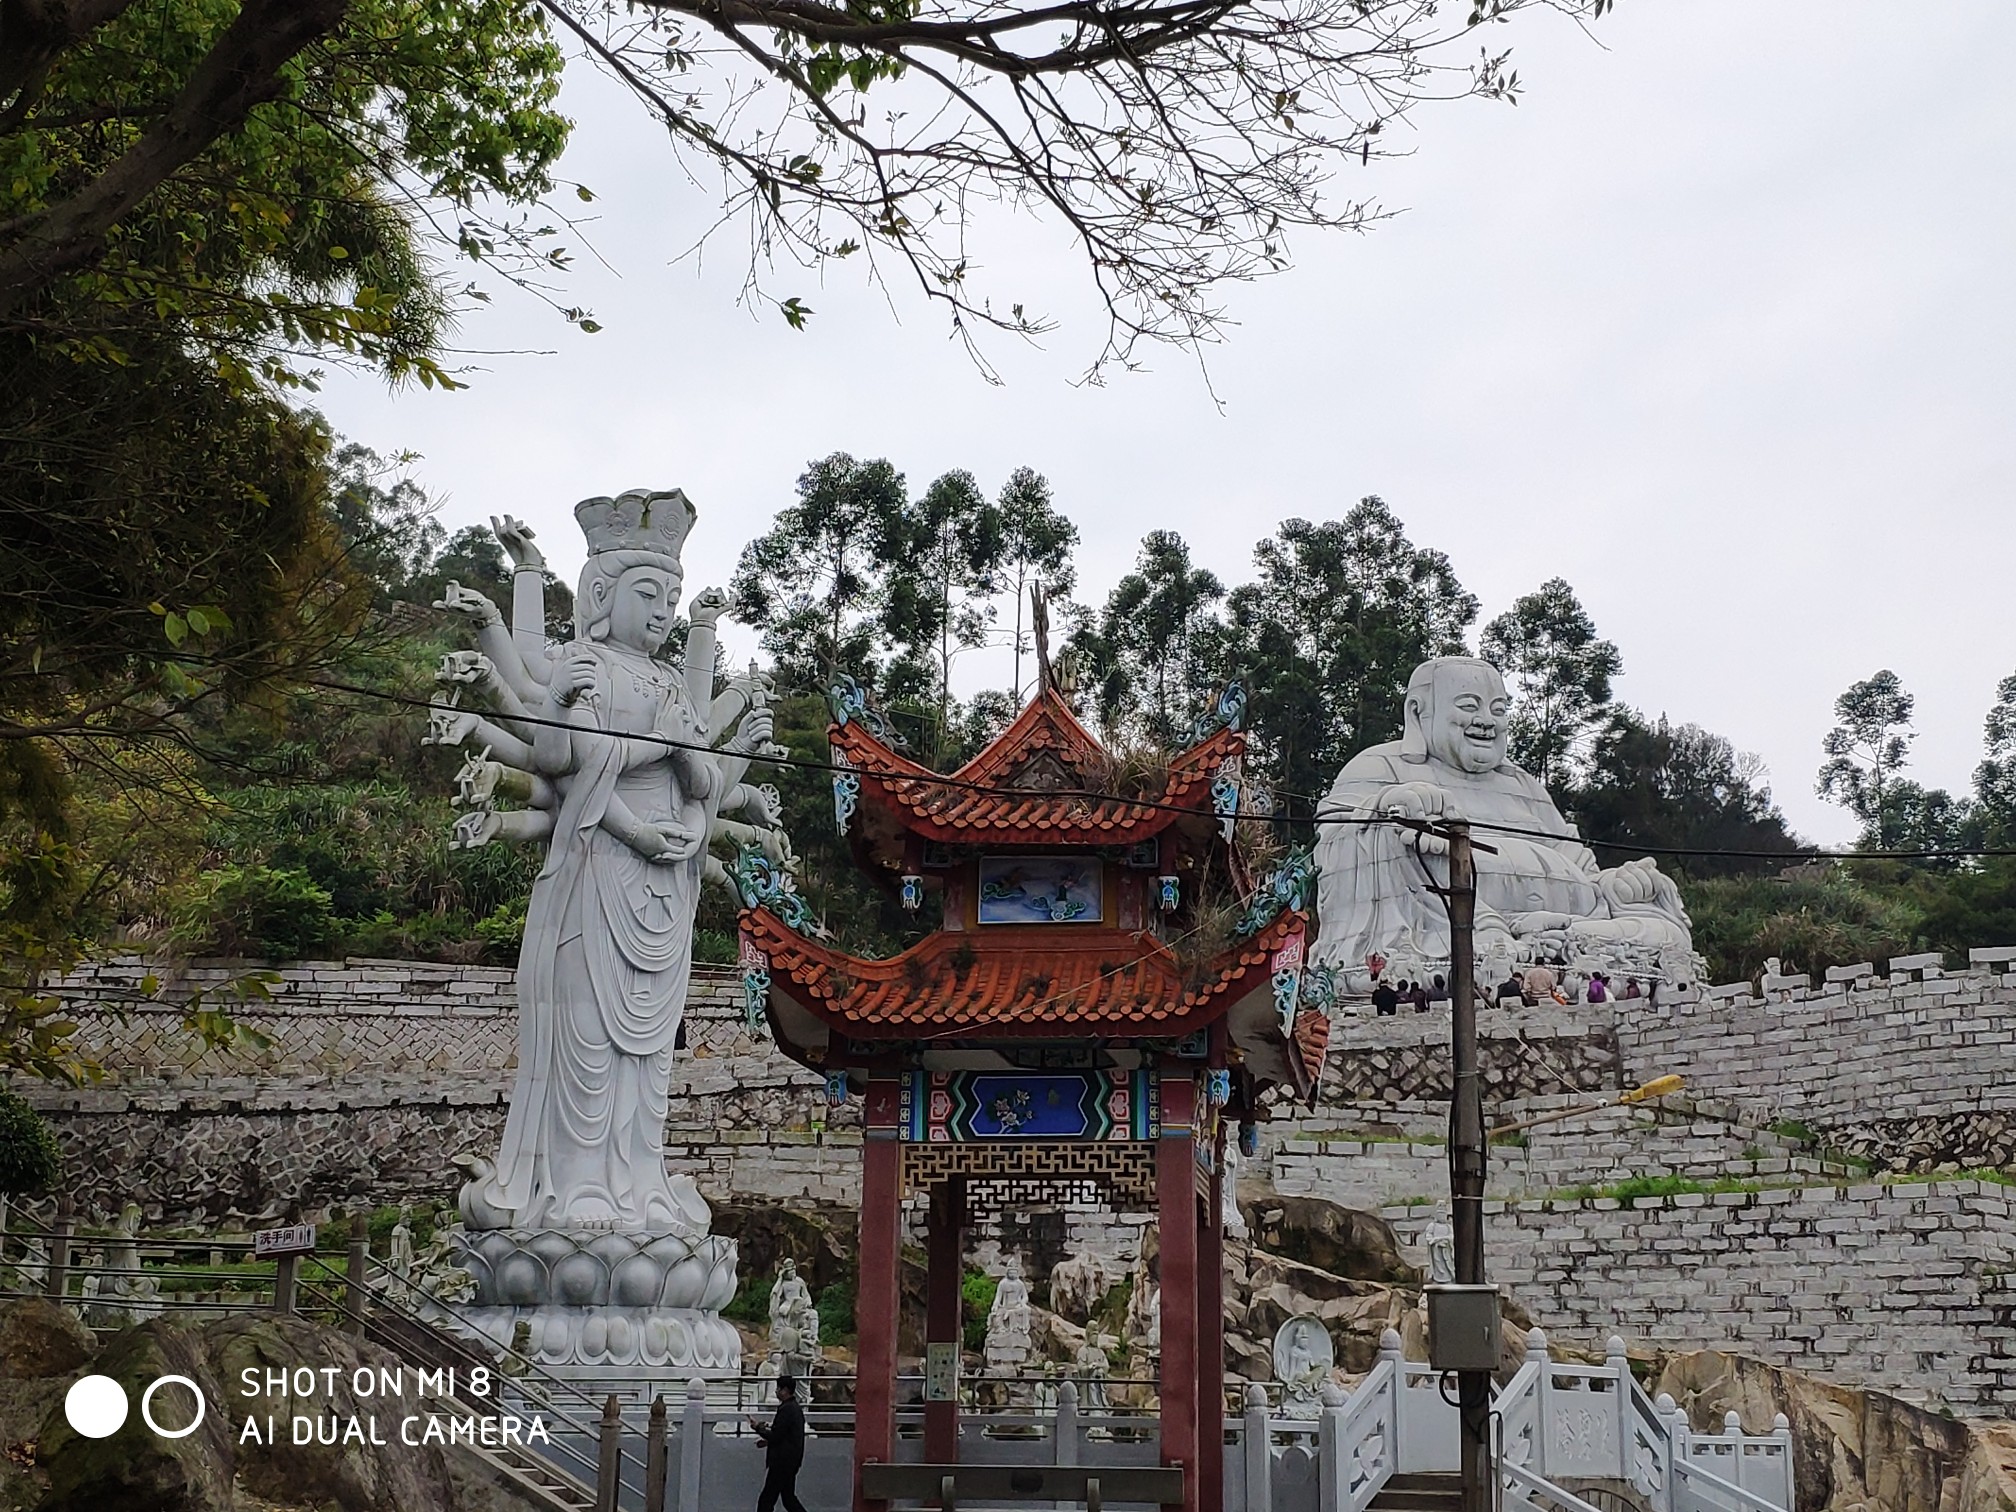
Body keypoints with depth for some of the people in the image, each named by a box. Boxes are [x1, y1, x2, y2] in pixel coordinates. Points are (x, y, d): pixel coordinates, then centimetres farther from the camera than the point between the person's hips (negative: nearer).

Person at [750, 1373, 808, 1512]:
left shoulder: (786, 1409, -18)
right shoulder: (796, 1408, 13)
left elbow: (776, 1436, -19)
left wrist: (758, 1427, -7)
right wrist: (768, 1441, 14)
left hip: (781, 1462, -10)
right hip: (791, 1462, 10)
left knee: (766, 1500, -3)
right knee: (789, 1497, 14)